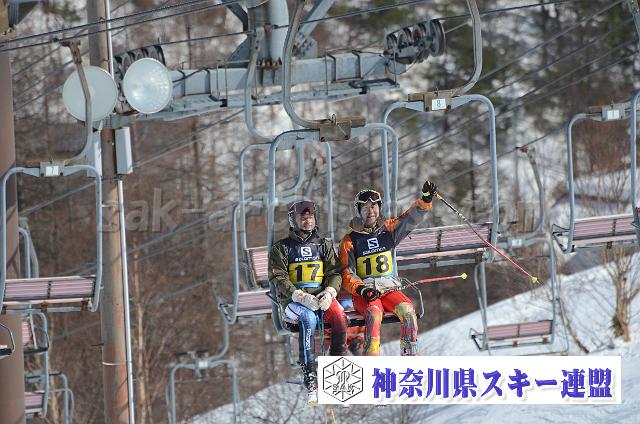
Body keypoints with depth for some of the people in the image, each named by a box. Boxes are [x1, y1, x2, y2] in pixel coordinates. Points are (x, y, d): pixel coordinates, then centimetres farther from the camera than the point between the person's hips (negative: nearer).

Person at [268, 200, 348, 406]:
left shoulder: (324, 245, 20)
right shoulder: (281, 248, 10)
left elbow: (334, 273, 12)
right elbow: (278, 278, -1)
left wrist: (329, 292, -11)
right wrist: (300, 296, -17)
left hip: (321, 295, 3)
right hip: (292, 298, -3)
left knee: (340, 317, -31)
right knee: (309, 318, -37)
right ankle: (311, 381, -43)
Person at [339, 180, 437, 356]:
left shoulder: (388, 230, 13)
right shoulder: (350, 240, 5)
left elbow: (410, 219, 1)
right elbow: (347, 274, -1)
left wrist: (425, 200, -17)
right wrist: (360, 289, -20)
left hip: (389, 289, 3)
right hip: (363, 294, -3)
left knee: (407, 310, -26)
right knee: (374, 313, -33)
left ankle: (410, 356, -21)